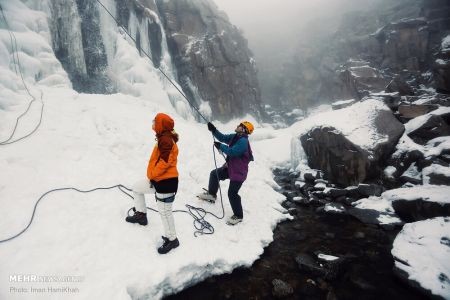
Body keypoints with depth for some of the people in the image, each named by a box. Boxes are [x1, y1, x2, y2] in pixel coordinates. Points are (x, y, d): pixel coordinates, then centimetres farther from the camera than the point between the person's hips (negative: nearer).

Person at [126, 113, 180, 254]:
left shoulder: (165, 140, -20)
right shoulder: (164, 138, 12)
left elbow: (164, 162, -26)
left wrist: (152, 174, -13)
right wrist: (152, 174, 15)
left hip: (166, 181, -11)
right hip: (159, 179, 11)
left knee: (164, 211, 0)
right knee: (137, 188, 25)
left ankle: (172, 240, 16)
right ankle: (141, 214, 39)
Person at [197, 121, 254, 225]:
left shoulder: (243, 141, -24)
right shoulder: (235, 137, 5)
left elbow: (232, 152, -31)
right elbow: (223, 137, 7)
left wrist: (220, 146, -22)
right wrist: (213, 130, -5)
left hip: (239, 172, -10)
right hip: (230, 167, 10)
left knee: (232, 193, -8)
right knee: (214, 174, 20)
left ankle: (238, 216, 10)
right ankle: (211, 194, 42)